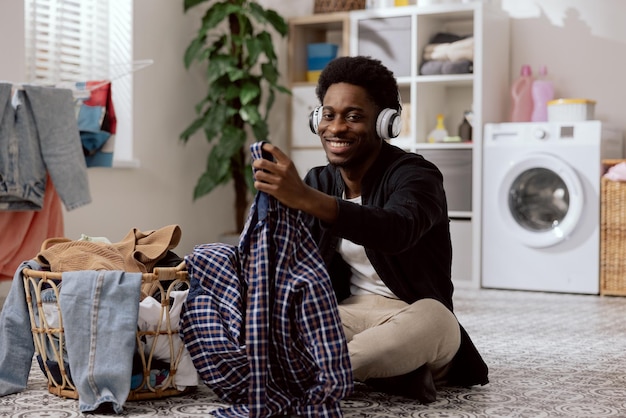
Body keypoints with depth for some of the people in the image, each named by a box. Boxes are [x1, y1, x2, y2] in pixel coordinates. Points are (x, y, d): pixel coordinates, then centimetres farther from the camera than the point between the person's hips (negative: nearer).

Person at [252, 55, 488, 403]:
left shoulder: (415, 175, -15)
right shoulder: (318, 181, 6)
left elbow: (397, 231, -40)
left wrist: (305, 199, -52)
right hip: (350, 313, 5)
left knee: (433, 319, -41)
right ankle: (387, 369, -25)